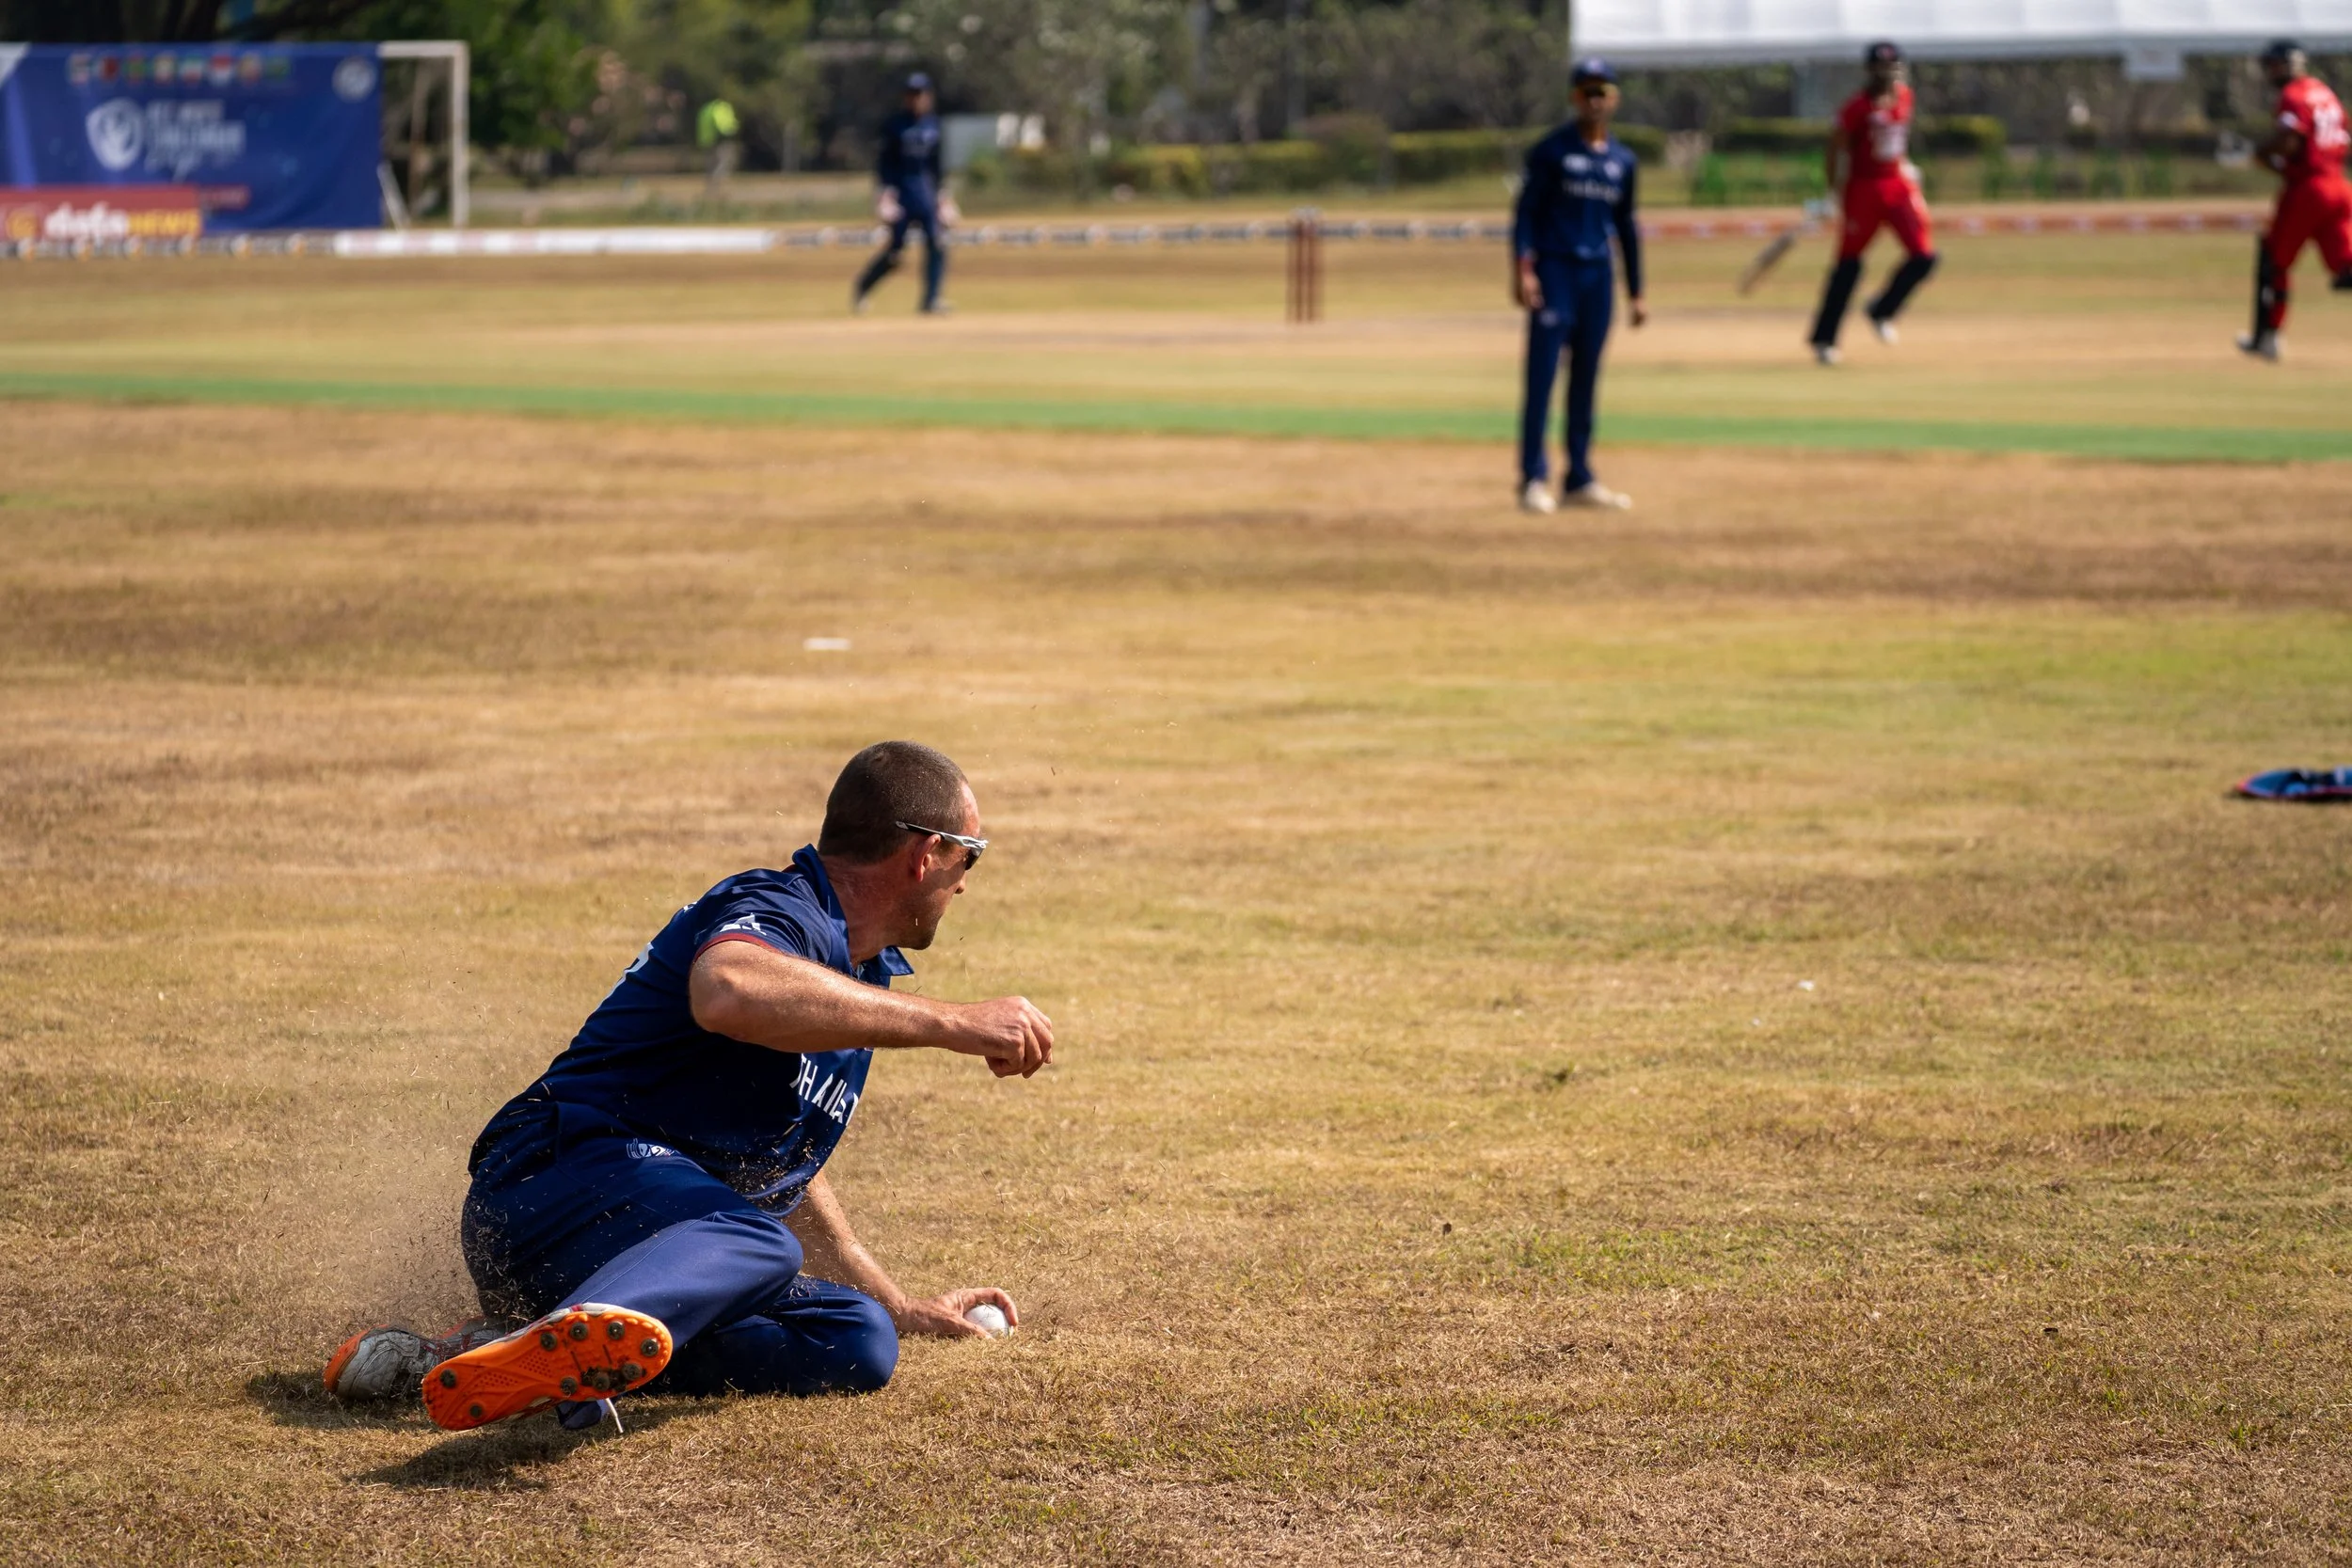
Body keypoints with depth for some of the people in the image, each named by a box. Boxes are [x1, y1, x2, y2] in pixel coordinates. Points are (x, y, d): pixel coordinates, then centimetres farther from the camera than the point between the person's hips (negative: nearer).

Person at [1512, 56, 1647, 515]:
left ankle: (1580, 479, 14)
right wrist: (1522, 268, -18)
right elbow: (1525, 211, -7)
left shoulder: (1621, 160, 12)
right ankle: (1534, 480, -8)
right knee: (1542, 375, -9)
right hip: (1554, 269, -5)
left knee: (1586, 378, 8)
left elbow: (1625, 226, 18)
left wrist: (1634, 292, 17)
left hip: (1598, 274, 5)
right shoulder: (1551, 150, -3)